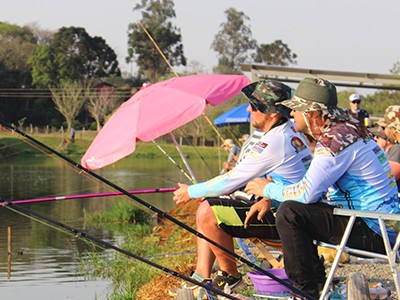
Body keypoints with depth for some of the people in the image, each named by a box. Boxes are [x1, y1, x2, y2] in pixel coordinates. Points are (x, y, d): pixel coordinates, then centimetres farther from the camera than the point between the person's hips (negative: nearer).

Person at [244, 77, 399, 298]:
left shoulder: (337, 140, -19)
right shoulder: (343, 131, 14)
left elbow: (306, 193, -20)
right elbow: (311, 185, 23)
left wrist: (268, 189, -1)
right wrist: (269, 199, 12)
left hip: (373, 232, -11)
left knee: (289, 213, -19)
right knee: (296, 208, 21)